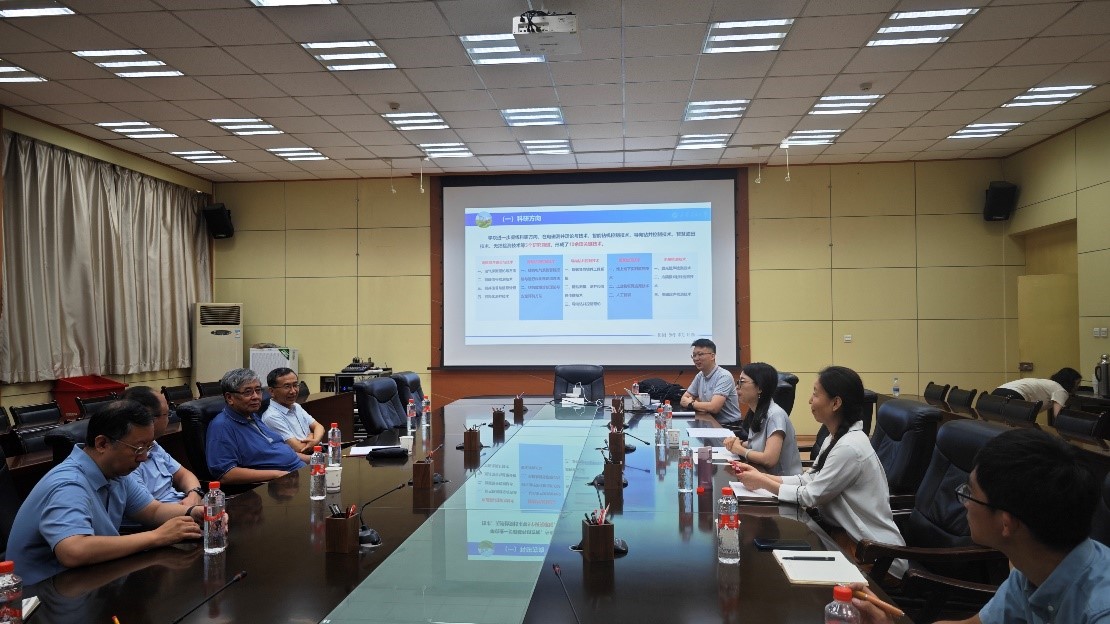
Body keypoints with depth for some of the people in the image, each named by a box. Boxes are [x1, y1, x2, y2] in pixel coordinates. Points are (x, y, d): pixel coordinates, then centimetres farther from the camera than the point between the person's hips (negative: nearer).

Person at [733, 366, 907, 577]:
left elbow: (810, 497, -20)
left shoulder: (849, 447, -25)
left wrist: (763, 482, -10)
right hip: (855, 541, 8)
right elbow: (808, 479, 6)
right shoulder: (836, 438, 5)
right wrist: (761, 476, -3)